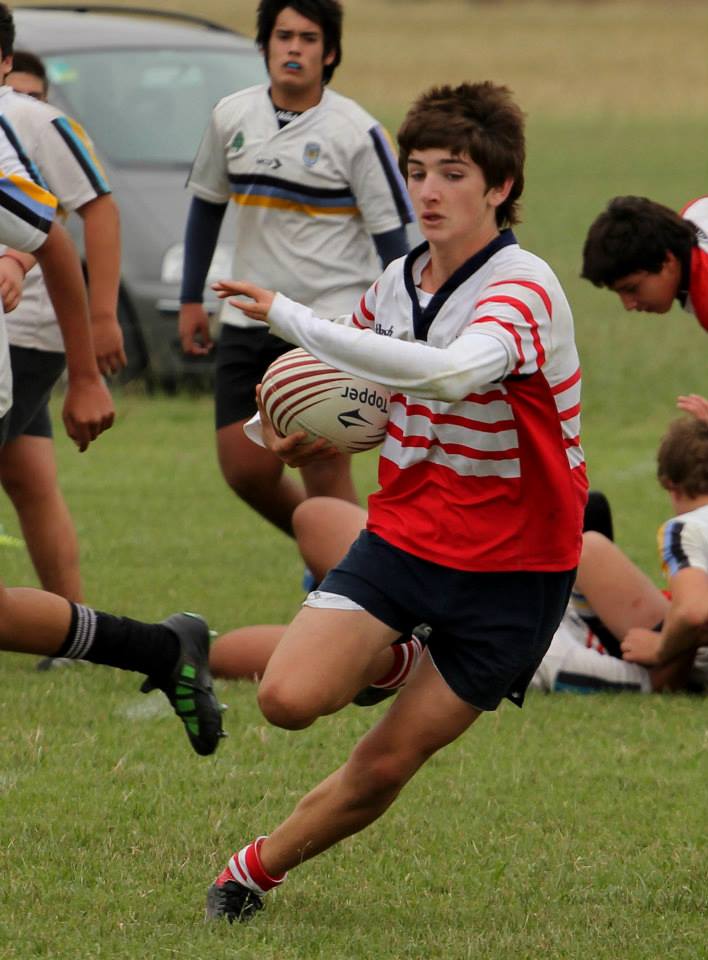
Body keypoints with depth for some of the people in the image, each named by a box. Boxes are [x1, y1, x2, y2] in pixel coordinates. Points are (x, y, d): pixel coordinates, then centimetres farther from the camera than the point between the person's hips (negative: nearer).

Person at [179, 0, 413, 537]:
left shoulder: (355, 132, -10)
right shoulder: (232, 117, 4)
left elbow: (391, 235, -8)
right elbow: (207, 205, 18)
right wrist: (192, 300, 18)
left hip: (334, 317, -5)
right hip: (249, 322, 5)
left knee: (325, 474, -9)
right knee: (245, 469, 2)